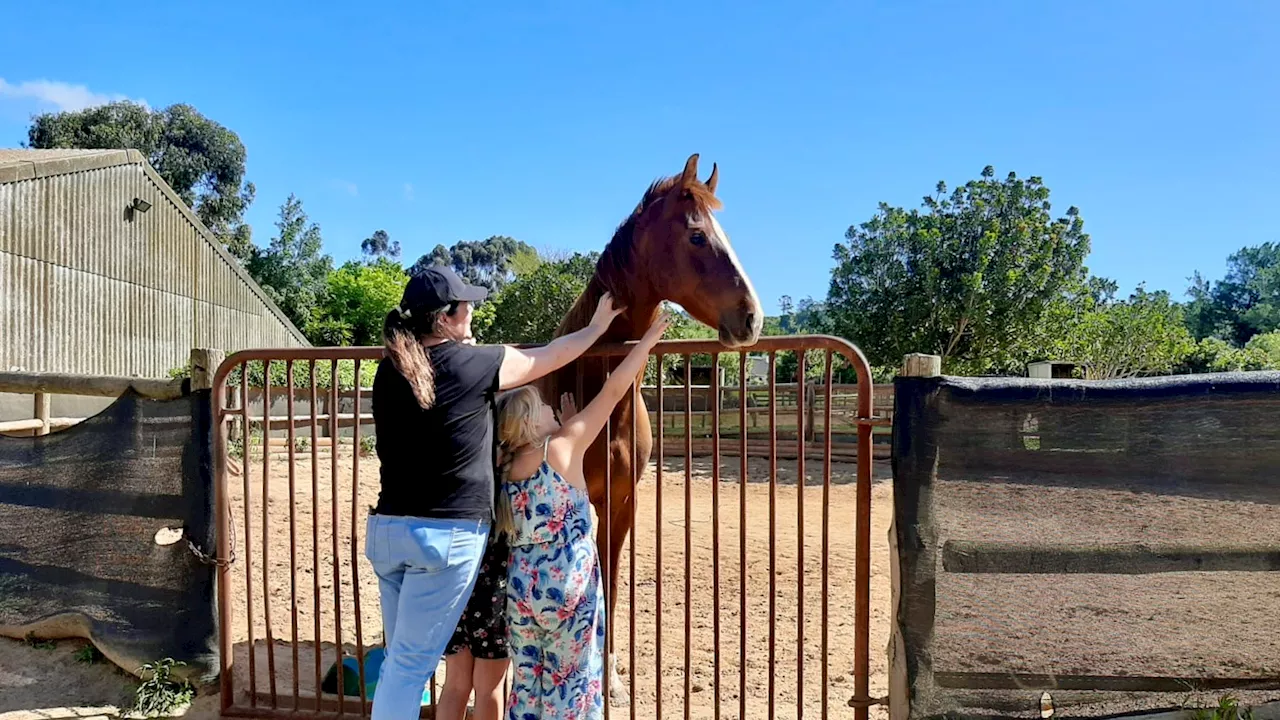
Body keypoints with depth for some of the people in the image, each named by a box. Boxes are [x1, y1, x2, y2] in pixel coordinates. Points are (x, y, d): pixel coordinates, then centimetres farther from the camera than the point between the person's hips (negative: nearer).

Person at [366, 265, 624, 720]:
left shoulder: (389, 370, 5)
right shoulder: (473, 363, -8)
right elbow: (547, 359, 7)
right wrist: (598, 327, 22)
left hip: (386, 528, 6)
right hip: (447, 534, -6)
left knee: (401, 660, 18)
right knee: (411, 665, 2)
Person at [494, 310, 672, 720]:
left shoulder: (504, 468, 3)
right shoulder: (562, 448, -12)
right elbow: (614, 390, -9)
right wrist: (649, 340, 0)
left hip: (520, 589, 6)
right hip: (567, 588, -5)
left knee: (526, 685, 17)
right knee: (570, 685, 9)